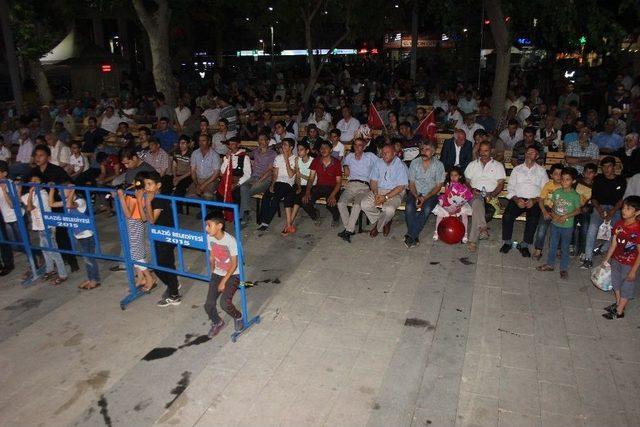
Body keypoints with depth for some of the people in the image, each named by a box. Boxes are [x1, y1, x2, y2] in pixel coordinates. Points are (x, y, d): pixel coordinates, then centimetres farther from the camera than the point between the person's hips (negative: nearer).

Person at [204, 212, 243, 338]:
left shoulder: (230, 240, -26)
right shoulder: (209, 238, -9)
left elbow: (234, 264, -18)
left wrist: (224, 281, -15)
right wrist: (212, 273, 6)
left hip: (232, 275, -5)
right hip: (217, 274, 5)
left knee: (224, 303, -22)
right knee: (208, 305, -5)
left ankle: (238, 317, 12)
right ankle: (217, 322, 27)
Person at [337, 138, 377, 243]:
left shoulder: (370, 156, 16)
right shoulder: (349, 156, 25)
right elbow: (344, 162, 45)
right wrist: (345, 167, 22)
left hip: (364, 186, -3)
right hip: (351, 185, 3)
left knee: (357, 204, -33)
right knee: (341, 203, -25)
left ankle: (348, 230, -32)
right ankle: (350, 228, -18)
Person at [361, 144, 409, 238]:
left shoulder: (400, 166, -8)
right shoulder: (378, 162, 8)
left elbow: (401, 187, -12)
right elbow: (373, 180, 7)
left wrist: (385, 197, -20)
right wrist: (376, 194, -12)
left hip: (394, 193, -4)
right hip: (378, 190, 4)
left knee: (389, 209, -36)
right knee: (364, 204, -23)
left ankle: (377, 226, 0)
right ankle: (385, 223, 1)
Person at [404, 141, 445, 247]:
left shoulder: (438, 165, -5)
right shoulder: (414, 163, -1)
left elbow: (438, 186, -4)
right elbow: (411, 183, 2)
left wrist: (425, 198, -16)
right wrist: (417, 196, -16)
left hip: (430, 194, -1)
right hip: (415, 192, 1)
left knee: (426, 209, -32)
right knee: (409, 207, -29)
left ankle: (410, 235, -26)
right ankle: (415, 237, -24)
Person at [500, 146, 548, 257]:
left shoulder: (541, 171, 14)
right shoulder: (517, 169, 16)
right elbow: (510, 188, 9)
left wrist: (534, 201, -13)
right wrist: (516, 199, -10)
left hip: (534, 201, -1)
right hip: (517, 199, 1)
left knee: (533, 219, -31)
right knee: (507, 216, -27)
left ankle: (524, 245, -16)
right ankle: (507, 242, -9)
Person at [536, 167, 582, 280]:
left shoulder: (575, 195, -10)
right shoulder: (556, 192, -1)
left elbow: (578, 210, -7)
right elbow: (553, 206, 6)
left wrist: (566, 216, -19)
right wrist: (553, 214, -13)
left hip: (567, 226, -3)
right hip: (555, 224, 3)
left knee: (565, 247, 8)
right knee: (552, 245, 15)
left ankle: (563, 268, 21)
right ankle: (550, 264, 30)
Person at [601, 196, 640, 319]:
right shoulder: (619, 224, -8)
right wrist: (606, 259, 6)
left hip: (629, 264, -6)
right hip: (616, 260, 6)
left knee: (627, 287, 11)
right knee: (616, 283, 22)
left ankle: (619, 311, 24)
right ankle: (618, 303, 43)